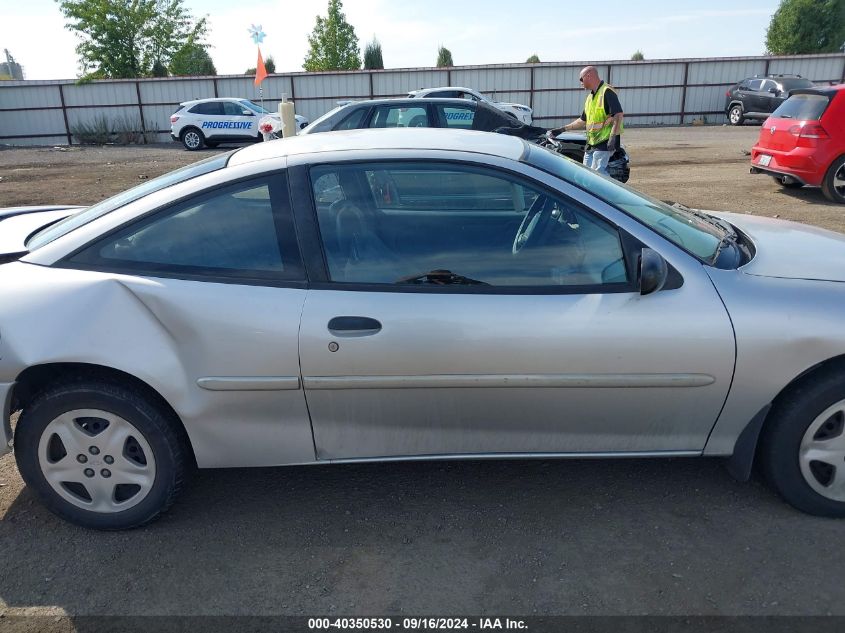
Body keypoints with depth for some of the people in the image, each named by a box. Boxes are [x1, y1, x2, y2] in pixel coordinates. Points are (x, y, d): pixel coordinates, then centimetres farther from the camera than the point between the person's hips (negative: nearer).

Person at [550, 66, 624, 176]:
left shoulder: (607, 92, -11)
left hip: (604, 143, -10)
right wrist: (563, 129, 24)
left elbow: (618, 114, -19)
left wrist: (613, 137, -26)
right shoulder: (590, 97, 19)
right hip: (591, 144, 10)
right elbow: (583, 121, 27)